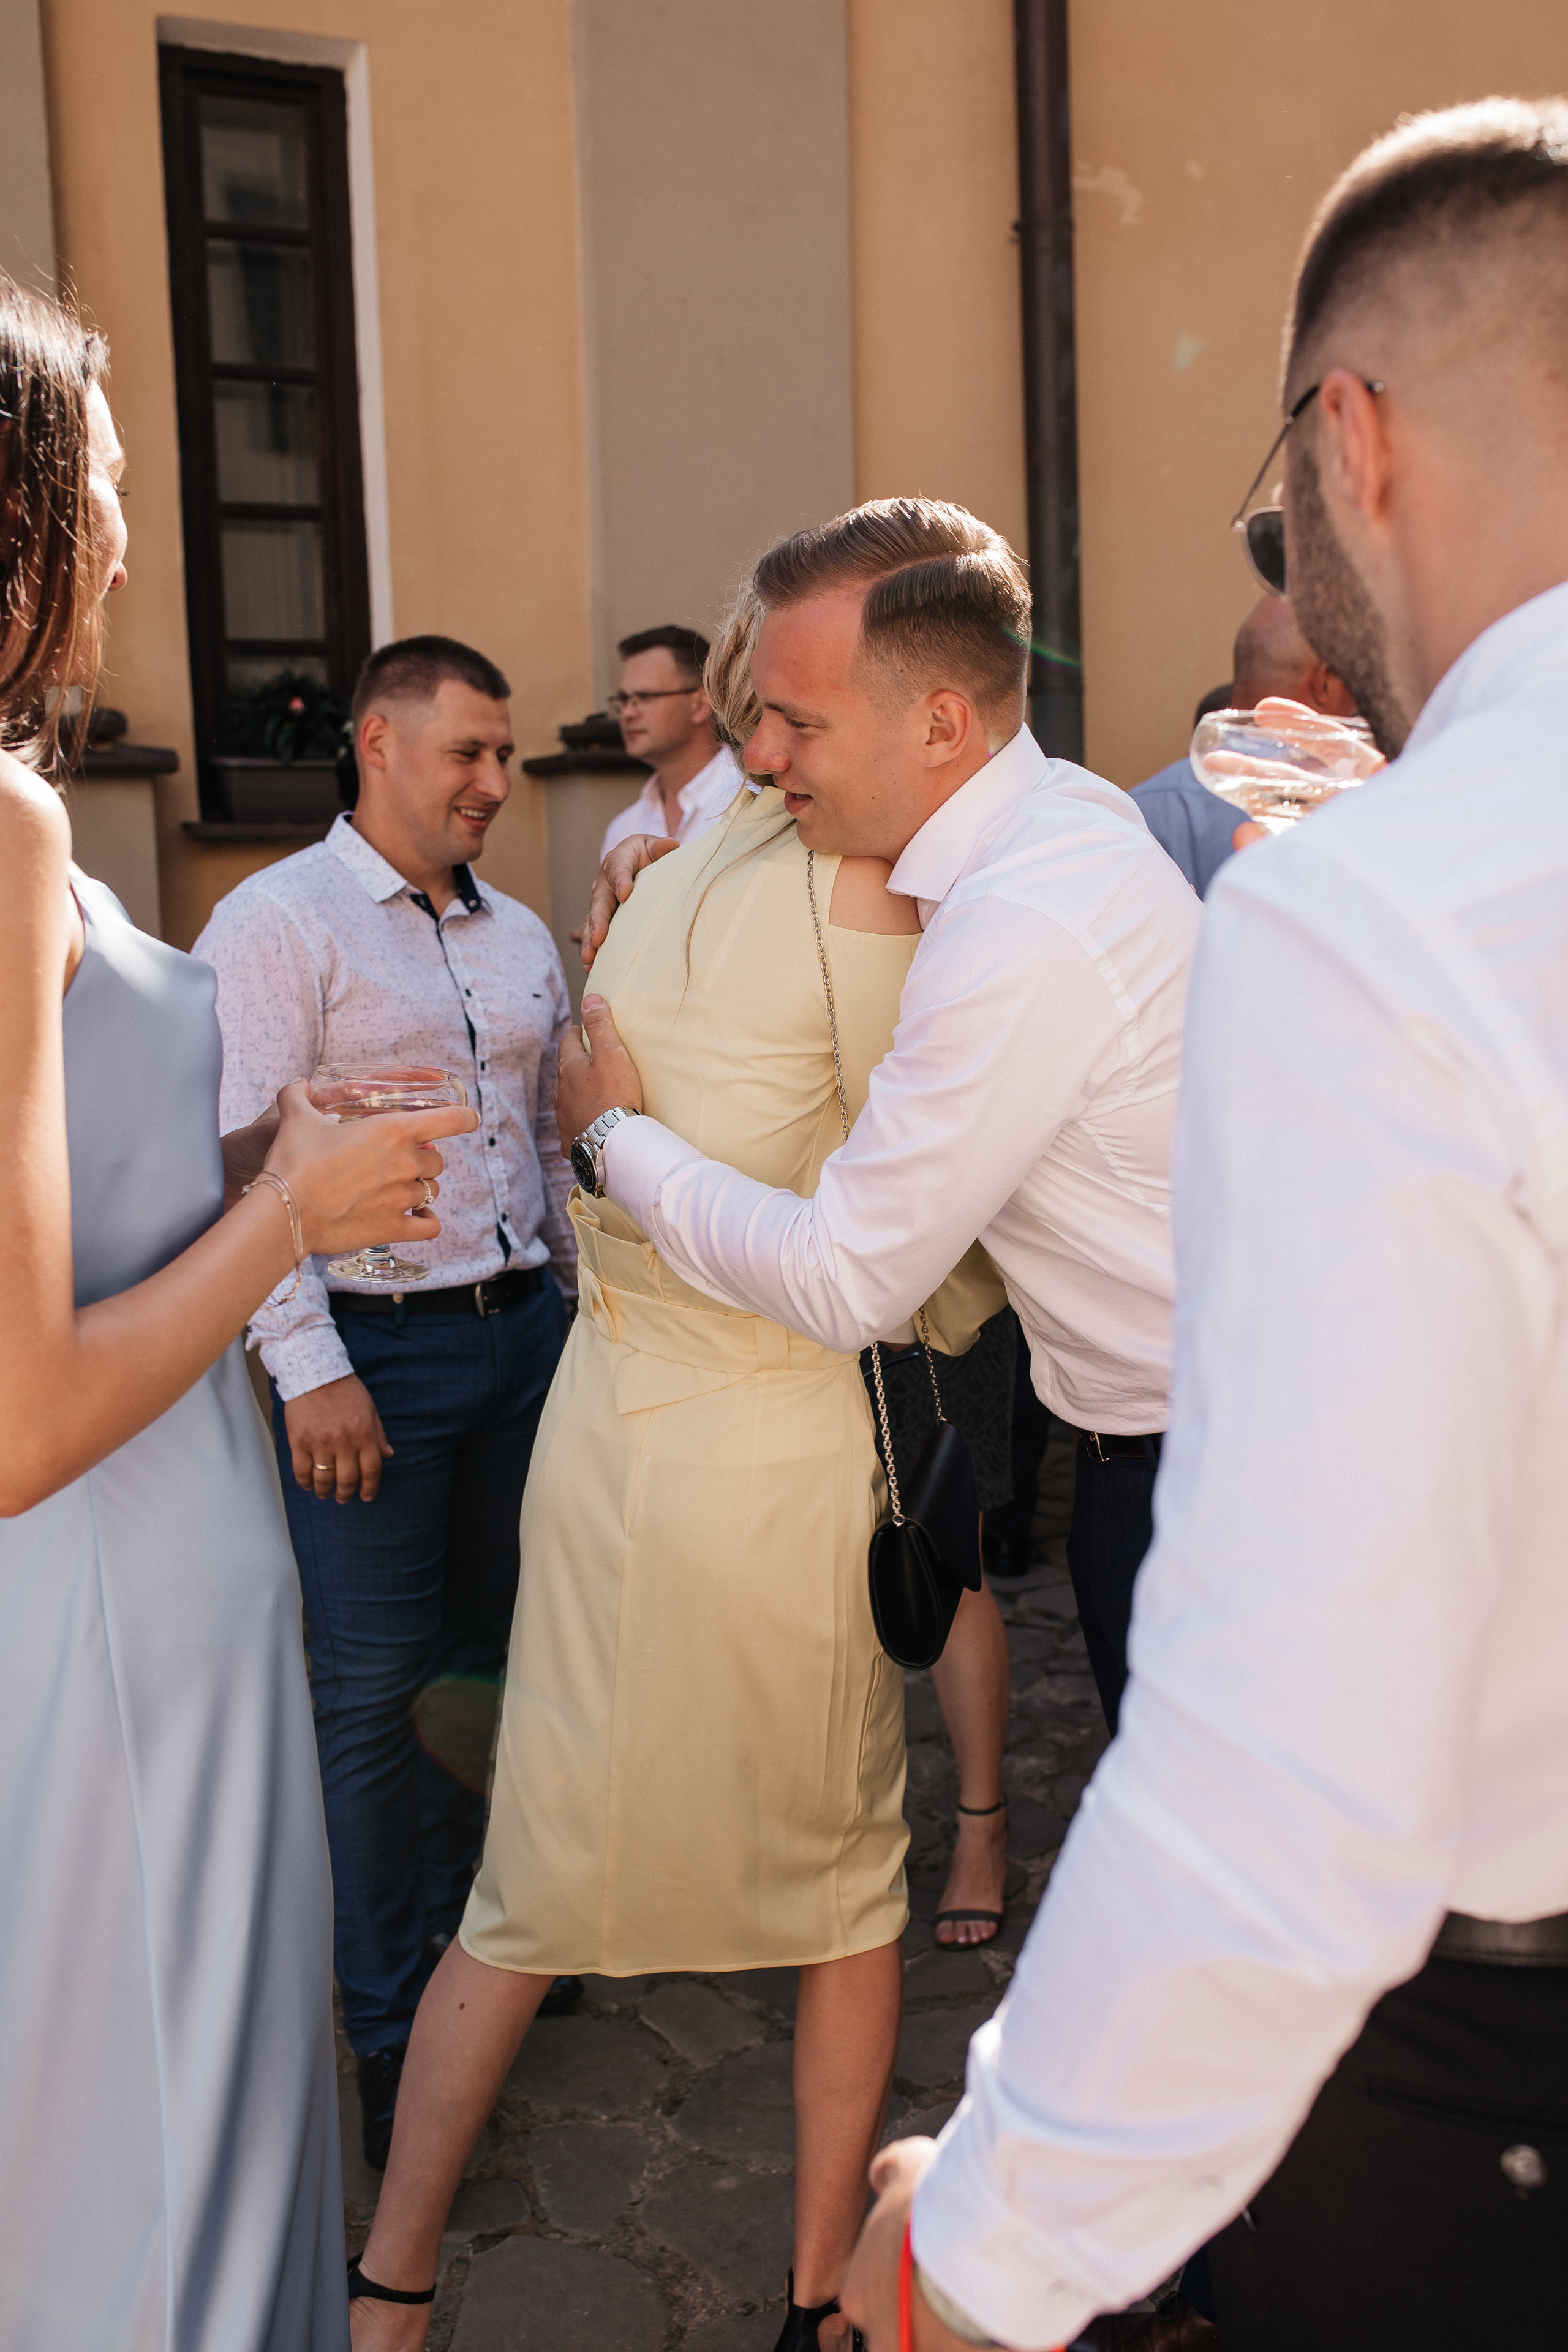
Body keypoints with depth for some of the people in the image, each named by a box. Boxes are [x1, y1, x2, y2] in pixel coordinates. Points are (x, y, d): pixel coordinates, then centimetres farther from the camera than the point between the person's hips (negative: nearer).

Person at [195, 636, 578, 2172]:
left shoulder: (519, 936, 13)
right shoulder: (277, 922, -7)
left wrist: (582, 1304, 15)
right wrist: (310, 1366, -17)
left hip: (524, 1331, 6)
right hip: (375, 1349, -6)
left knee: (490, 1650, 15)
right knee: (375, 1688, 1)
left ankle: (468, 1937, 34)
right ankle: (390, 2026, 17)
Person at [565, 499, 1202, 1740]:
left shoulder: (1021, 937, -30)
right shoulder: (1071, 803, 0)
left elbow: (843, 1284, -23)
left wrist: (617, 1135, -10)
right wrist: (668, 864, 10)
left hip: (1186, 1466, -10)